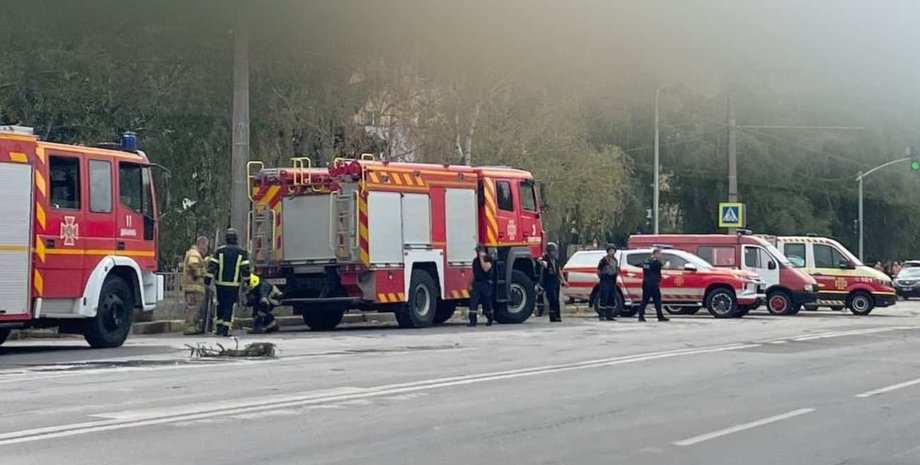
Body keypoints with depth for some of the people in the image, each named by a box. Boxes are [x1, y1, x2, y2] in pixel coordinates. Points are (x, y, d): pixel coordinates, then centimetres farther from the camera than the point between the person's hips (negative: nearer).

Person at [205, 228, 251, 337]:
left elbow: (212, 266, -4)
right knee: (229, 306, 0)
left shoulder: (219, 251, 1)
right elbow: (245, 268, -3)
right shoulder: (241, 253, -1)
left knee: (221, 305, 14)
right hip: (234, 284, -1)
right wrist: (246, 280, 10)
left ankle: (219, 327, 15)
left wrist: (207, 280, -2)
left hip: (220, 283, 1)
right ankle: (226, 329, -6)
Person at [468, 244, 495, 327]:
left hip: (486, 283, -4)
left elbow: (486, 268, -20)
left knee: (487, 303, 5)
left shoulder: (488, 259, -2)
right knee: (473, 302, -9)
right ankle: (473, 320, -10)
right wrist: (471, 285, 13)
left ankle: (490, 319, 24)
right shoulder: (475, 260, 14)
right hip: (476, 283, 4)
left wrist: (481, 258, -17)